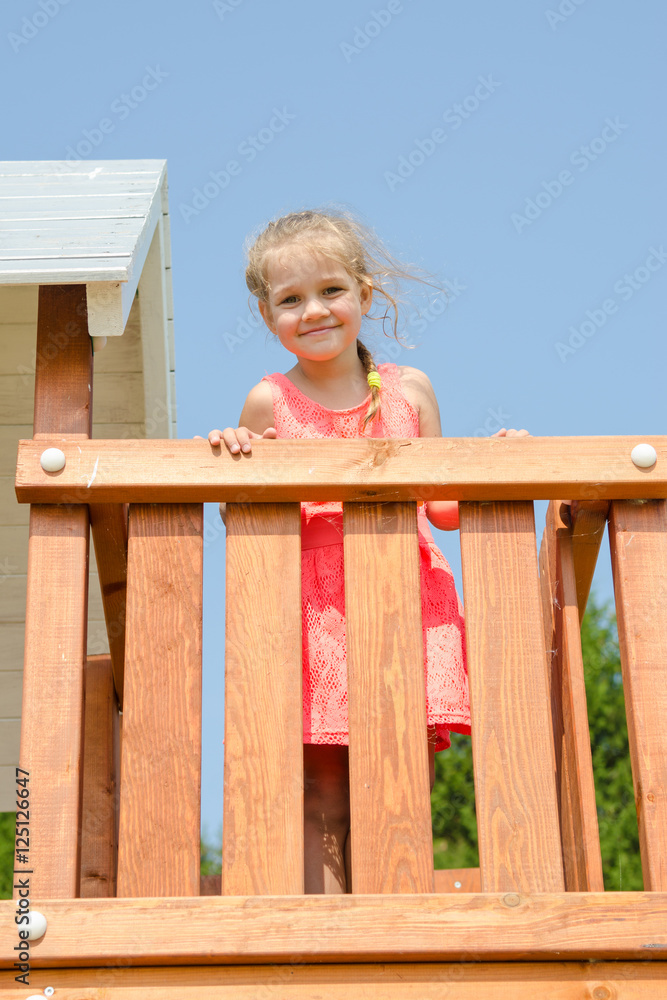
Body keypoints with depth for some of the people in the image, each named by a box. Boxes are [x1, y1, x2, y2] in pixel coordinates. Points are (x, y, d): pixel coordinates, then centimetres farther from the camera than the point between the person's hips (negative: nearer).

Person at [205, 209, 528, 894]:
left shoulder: (410, 390, 9)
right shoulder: (269, 403, 3)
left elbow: (441, 509, 12)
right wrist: (236, 459, -11)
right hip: (313, 613, -2)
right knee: (321, 799, -3)